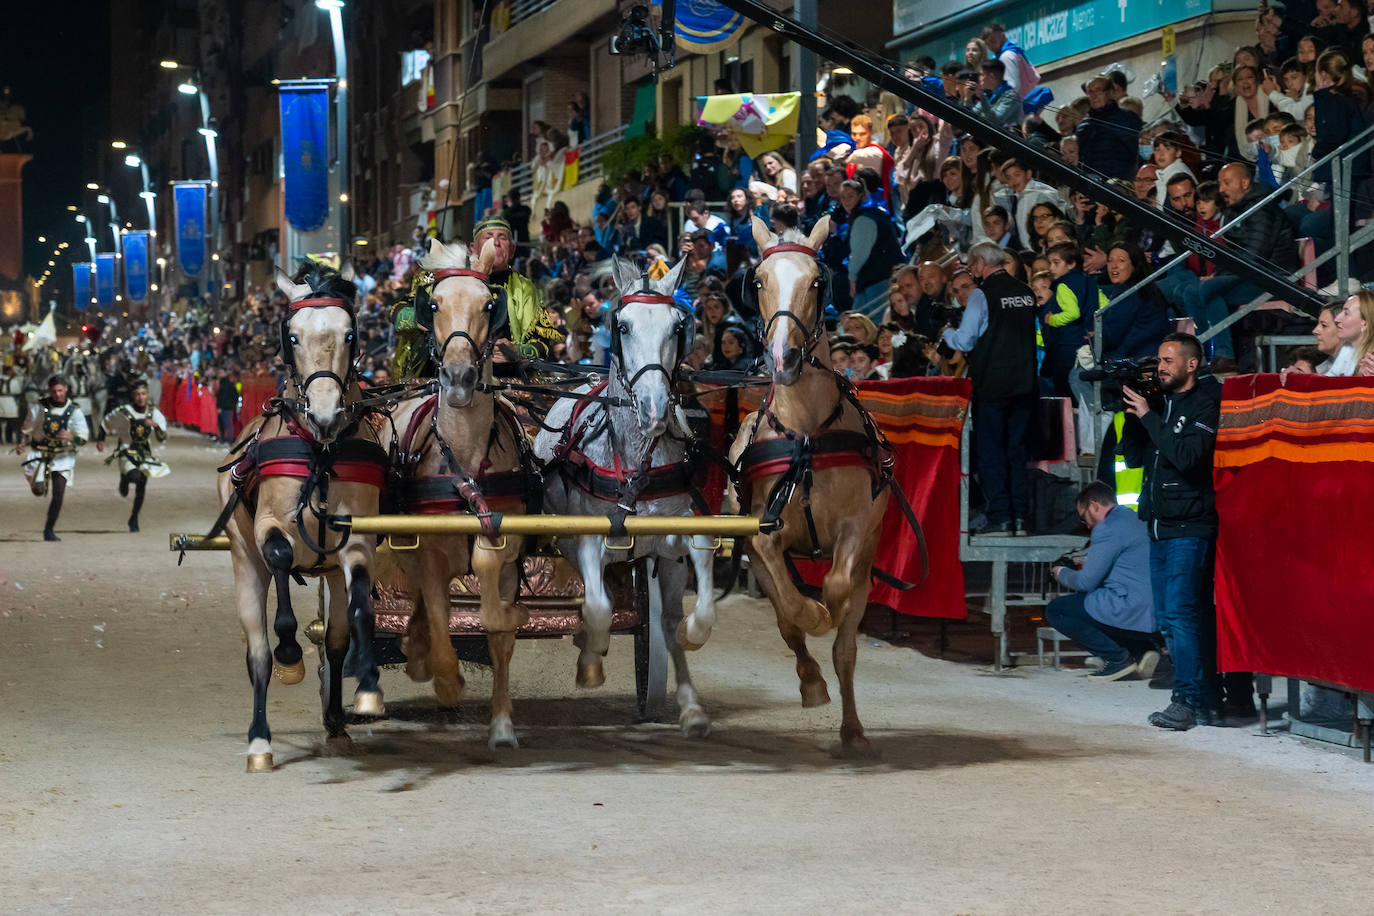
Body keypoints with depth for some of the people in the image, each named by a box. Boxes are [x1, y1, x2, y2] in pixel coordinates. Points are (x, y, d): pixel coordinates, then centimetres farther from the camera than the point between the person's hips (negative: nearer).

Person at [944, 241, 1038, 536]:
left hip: (992, 385, -5)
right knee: (1018, 451, 10)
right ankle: (1020, 517, 8)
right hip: (1024, 384, 5)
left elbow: (965, 341, -8)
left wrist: (947, 332, 12)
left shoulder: (982, 294, -9)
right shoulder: (1027, 293, 7)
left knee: (990, 451, 0)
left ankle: (999, 517, -5)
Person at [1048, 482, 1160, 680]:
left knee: (1054, 611, -1)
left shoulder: (1108, 528, -10)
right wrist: (1087, 567, 31)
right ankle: (1142, 649, 8)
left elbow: (1086, 582, -8)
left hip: (1133, 615, -9)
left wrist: (1062, 573, 12)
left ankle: (1118, 657, -6)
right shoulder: (1138, 521, 19)